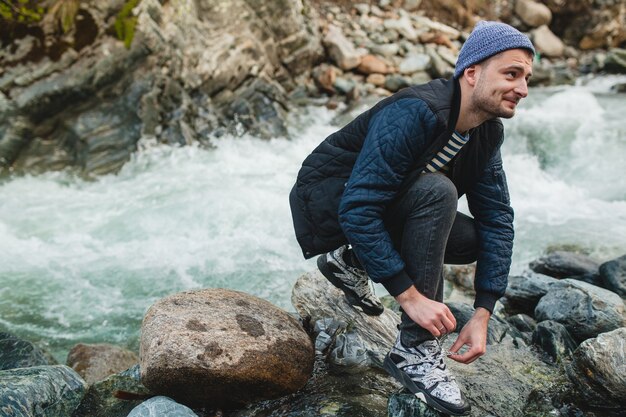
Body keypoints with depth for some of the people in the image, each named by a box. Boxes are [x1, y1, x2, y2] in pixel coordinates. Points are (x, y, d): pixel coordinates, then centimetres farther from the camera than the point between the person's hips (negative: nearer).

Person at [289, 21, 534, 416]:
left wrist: (482, 315, -12)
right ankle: (414, 350, -23)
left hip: (380, 206, 8)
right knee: (436, 191, -30)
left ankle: (353, 262, 11)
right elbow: (357, 210, -34)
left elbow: (498, 220, -4)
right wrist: (410, 296, -33)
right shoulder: (413, 113, -30)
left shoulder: (488, 134, -5)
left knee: (472, 237, -9)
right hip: (328, 201, -7)